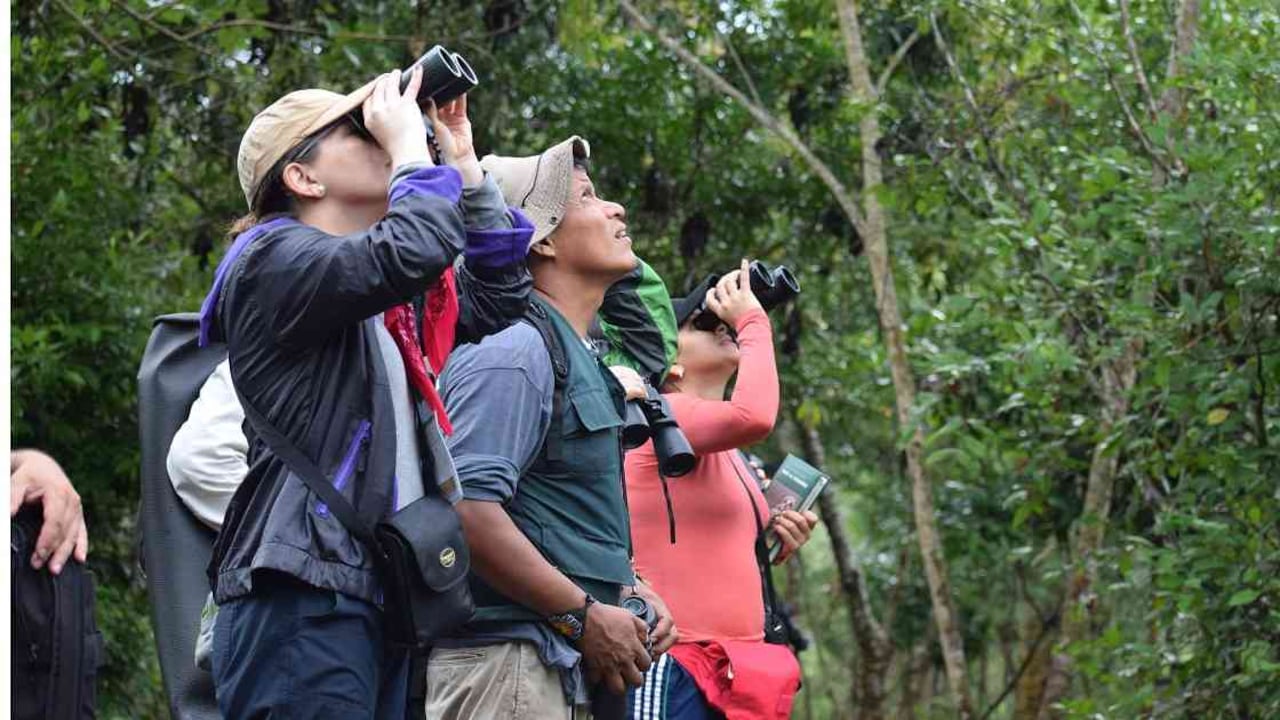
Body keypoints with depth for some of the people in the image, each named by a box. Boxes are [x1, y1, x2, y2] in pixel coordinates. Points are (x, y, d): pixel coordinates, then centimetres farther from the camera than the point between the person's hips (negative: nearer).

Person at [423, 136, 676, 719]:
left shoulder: (580, 361, 20)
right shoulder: (513, 352, -11)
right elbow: (468, 508, -22)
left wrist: (625, 590, 9)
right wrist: (586, 615, -17)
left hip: (564, 668, 10)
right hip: (508, 664, -10)